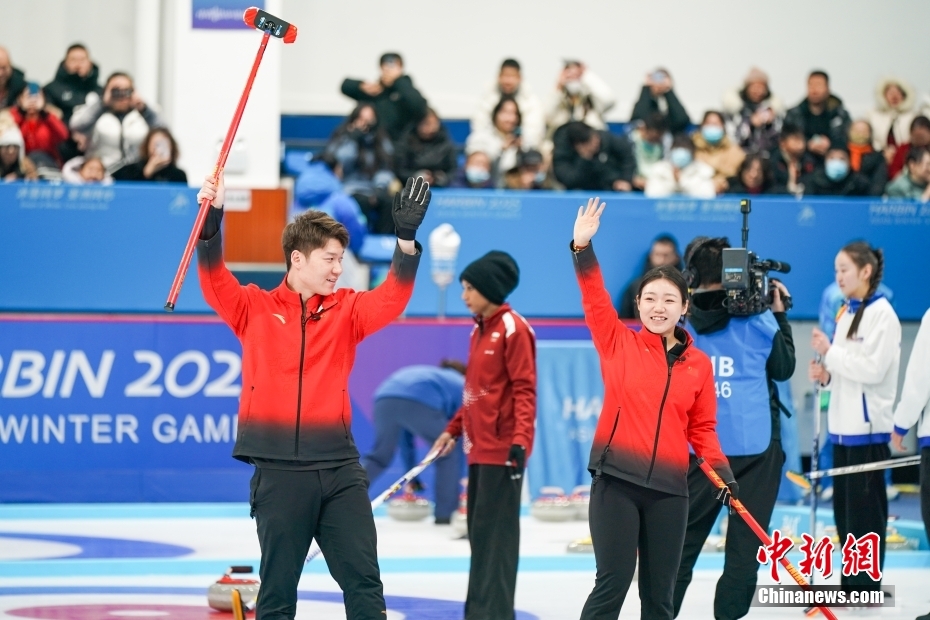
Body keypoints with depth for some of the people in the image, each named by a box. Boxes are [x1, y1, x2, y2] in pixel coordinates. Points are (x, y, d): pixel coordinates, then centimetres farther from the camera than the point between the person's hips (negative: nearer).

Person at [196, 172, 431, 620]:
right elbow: (214, 282, -10)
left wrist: (407, 238, -20)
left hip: (339, 467, 2)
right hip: (279, 469, -2)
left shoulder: (346, 310, 9)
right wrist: (211, 219, -25)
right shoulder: (254, 309, 4)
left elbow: (392, 300, -5)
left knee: (364, 581, 2)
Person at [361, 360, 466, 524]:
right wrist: (458, 484, 28)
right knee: (448, 454, 18)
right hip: (420, 403, -5)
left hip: (384, 399, 5)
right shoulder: (462, 386, 29)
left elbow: (406, 434, 44)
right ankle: (445, 513, 16)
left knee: (378, 456, 23)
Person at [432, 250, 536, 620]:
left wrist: (520, 440, -24)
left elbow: (524, 390, -16)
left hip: (502, 450, -9)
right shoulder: (479, 329, 14)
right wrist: (454, 429, 20)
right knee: (479, 532, 12)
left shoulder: (513, 329, -12)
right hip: (479, 447, 9)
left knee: (494, 534, -9)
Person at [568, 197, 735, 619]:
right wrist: (583, 248, -22)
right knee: (613, 583, -8)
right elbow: (594, 300, -9)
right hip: (616, 479, -3)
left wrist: (722, 471, -2)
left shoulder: (698, 365, 9)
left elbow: (702, 429, 13)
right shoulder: (619, 344, 3)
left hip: (669, 488, 3)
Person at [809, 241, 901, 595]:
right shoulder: (846, 312, 15)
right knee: (844, 508, 11)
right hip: (843, 424, 9)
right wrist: (826, 375, 3)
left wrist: (830, 352, -15)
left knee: (864, 510, -5)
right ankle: (850, 584, 17)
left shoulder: (881, 314, -11)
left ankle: (866, 588, 0)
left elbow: (872, 370, -19)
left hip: (867, 426, -9)